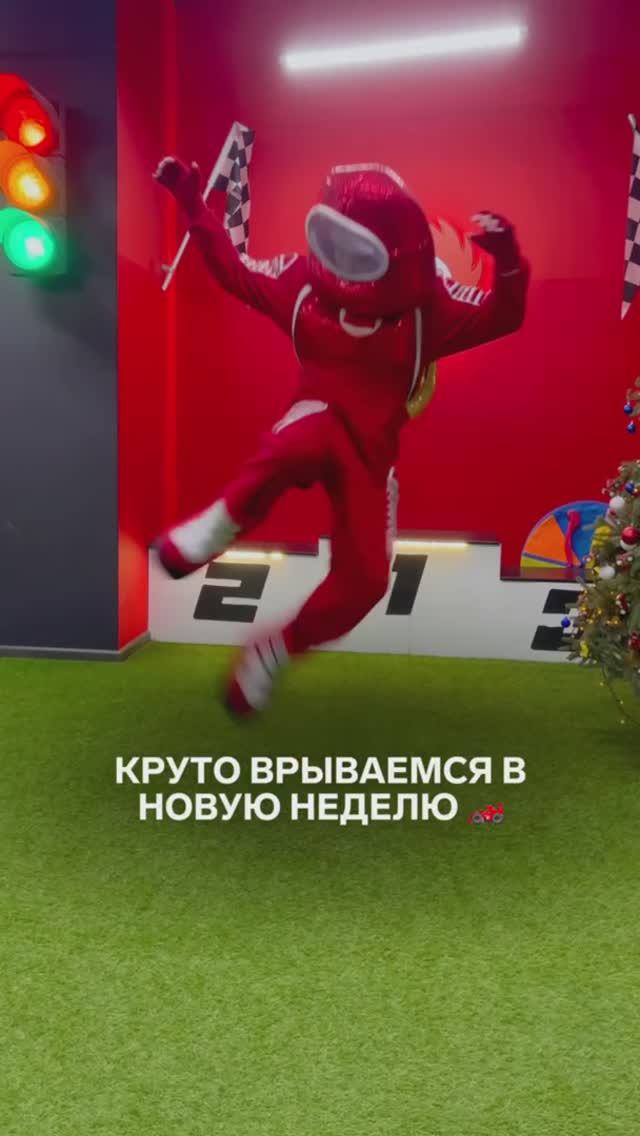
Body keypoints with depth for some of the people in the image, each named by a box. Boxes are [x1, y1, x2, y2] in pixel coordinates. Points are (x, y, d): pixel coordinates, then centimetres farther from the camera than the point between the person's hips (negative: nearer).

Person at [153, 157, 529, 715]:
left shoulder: (426, 305, -11)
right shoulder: (303, 278, -5)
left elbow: (499, 319, -19)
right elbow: (234, 269, 6)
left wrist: (508, 262, -38)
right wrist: (192, 201, 2)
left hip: (373, 447, 1)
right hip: (320, 417, -1)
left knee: (365, 578, -6)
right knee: (310, 438, -44)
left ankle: (275, 651, 15)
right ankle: (226, 518, -22)